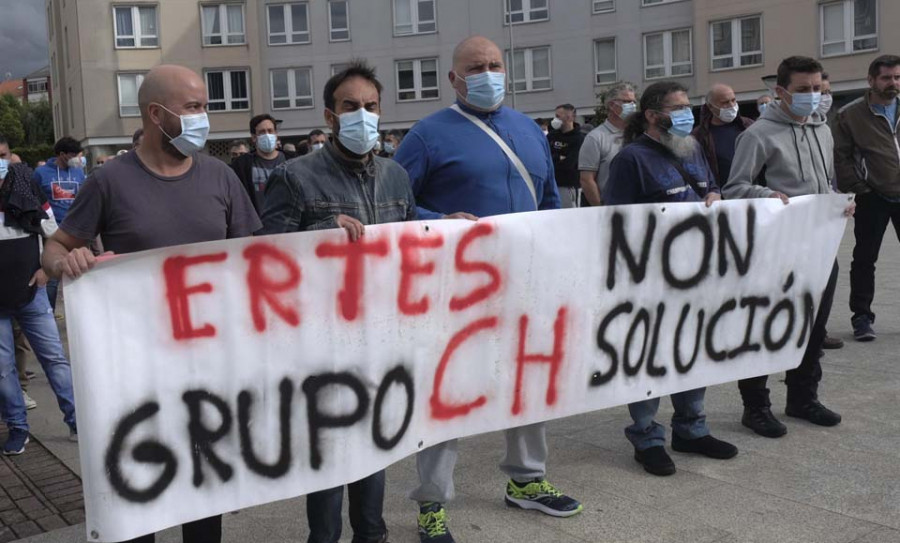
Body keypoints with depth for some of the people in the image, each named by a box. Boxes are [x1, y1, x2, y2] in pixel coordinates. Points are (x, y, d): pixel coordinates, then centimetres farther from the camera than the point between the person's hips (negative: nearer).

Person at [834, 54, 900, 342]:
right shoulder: (850, 115, -4)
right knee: (864, 259, 2)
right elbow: (840, 157, -5)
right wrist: (858, 189, -11)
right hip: (873, 199, -3)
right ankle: (862, 316, 11)